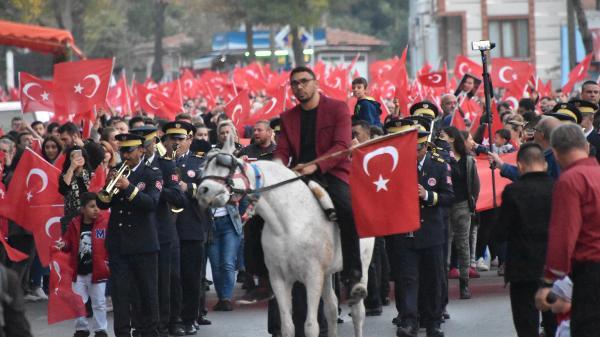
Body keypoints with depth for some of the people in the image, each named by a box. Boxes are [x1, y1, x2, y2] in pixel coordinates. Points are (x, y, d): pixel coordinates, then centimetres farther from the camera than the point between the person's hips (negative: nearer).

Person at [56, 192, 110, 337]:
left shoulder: (104, 223, -7)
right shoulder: (75, 224, 0)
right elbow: (69, 243, 8)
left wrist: (108, 261, -15)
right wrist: (63, 245, -13)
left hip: (97, 271, -2)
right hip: (79, 272, 3)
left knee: (99, 303, 7)